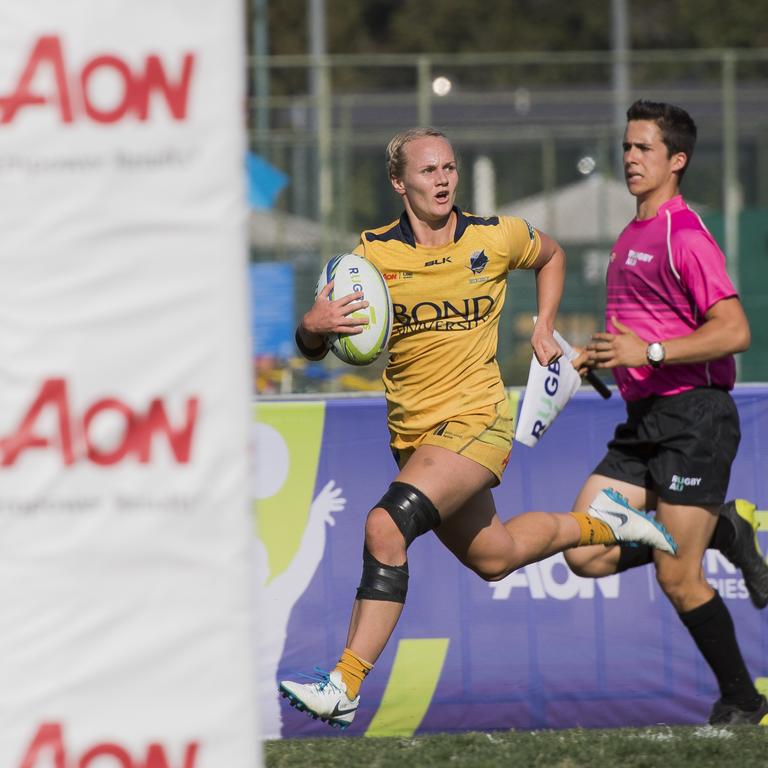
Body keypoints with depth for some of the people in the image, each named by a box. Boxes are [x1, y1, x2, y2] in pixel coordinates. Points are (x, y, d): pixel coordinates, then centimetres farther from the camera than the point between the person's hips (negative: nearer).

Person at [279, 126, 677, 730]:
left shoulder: (497, 237, -5)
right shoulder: (373, 253, -4)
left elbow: (551, 256, 20)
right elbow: (314, 349, -3)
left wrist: (545, 327, 7)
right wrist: (313, 328, -26)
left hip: (475, 424, -4)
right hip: (411, 433, 5)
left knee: (386, 527, -25)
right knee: (492, 558, 20)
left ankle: (344, 688, -24)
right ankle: (597, 523, 47)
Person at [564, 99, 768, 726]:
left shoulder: (684, 235, -12)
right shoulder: (631, 238, 16)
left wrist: (647, 352, -23)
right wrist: (598, 357, 13)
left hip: (694, 417, -9)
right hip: (644, 420, 9)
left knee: (678, 580, -6)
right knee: (586, 555, -2)